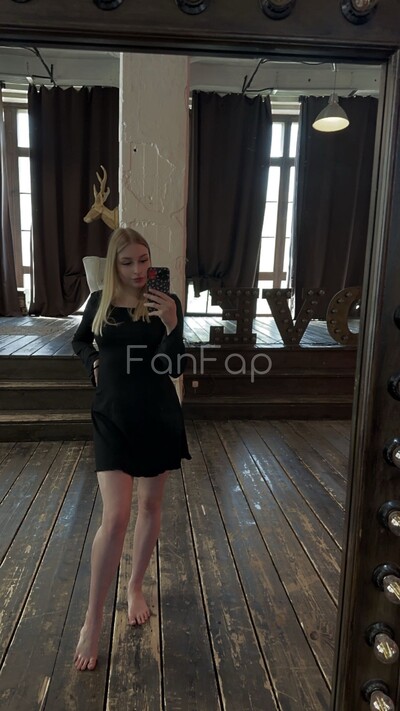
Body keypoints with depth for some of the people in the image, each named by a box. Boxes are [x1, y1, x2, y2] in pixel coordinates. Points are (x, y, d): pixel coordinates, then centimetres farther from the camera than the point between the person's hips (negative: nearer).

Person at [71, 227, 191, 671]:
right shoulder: (99, 302, 2)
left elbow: (175, 368, -13)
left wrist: (171, 324, -27)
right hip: (112, 419, 0)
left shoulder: (165, 303, -5)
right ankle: (93, 619, 10)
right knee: (115, 516, -7)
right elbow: (79, 342, 21)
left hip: (158, 418, 0)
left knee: (150, 506, 14)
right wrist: (93, 362, 2)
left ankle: (136, 587, 37)